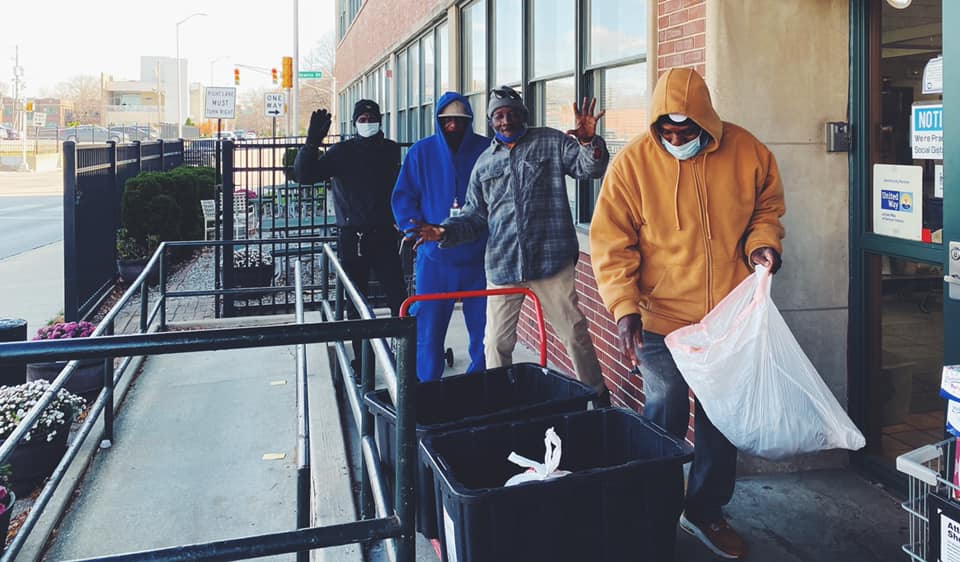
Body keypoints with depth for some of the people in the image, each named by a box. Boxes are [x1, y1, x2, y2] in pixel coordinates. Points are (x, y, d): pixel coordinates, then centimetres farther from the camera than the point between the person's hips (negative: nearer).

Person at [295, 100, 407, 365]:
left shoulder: (390, 149, 9)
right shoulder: (342, 151, 1)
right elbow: (305, 174, -9)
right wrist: (313, 141, -21)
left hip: (384, 235, 1)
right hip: (352, 238, -1)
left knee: (398, 297, -5)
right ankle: (361, 358, 14)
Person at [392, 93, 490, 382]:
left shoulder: (488, 150, 1)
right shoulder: (421, 152, 4)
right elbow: (403, 196, 4)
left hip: (478, 257, 0)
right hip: (434, 257, 0)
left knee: (484, 329, 7)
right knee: (429, 331, 6)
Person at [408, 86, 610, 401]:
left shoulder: (551, 142, 6)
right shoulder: (484, 163, 16)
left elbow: (590, 168, -2)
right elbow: (476, 216, 16)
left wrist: (588, 142, -23)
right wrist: (445, 232, -1)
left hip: (551, 260, -3)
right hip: (501, 266, 4)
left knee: (575, 333, 1)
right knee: (496, 342, 9)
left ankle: (598, 399, 19)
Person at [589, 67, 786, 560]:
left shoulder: (748, 152, -2)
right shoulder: (633, 162, -9)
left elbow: (767, 208, 15)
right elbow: (611, 245, -9)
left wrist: (762, 241, -7)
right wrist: (624, 308, -18)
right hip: (662, 320, -3)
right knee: (665, 418, 5)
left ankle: (705, 510, 33)